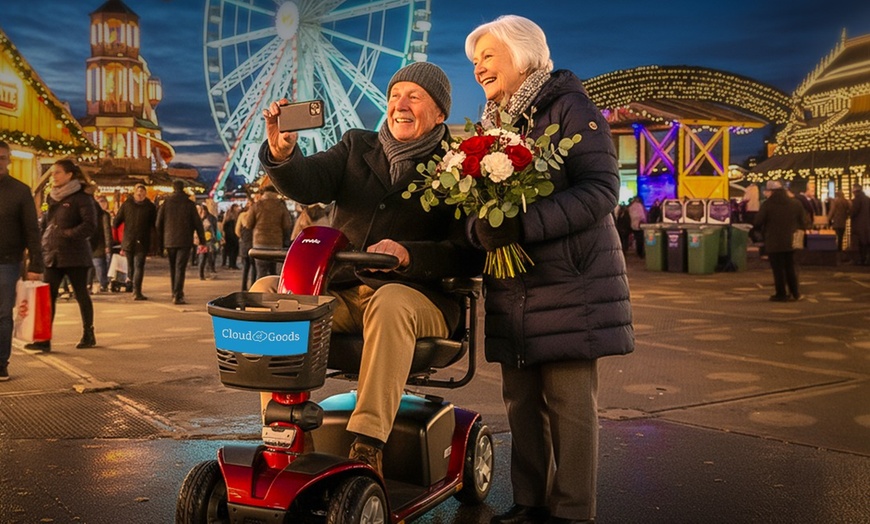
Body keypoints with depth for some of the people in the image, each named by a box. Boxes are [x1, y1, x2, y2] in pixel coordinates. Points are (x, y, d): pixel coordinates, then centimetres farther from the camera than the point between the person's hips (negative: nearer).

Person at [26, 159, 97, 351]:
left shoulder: (81, 198, -6)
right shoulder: (52, 198, 14)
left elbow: (90, 226, -15)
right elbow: (44, 224, 20)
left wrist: (67, 234, -21)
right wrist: (44, 244, 7)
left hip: (75, 255, -6)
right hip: (52, 256, 6)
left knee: (81, 295, 5)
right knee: (48, 296, -2)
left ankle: (88, 335, 18)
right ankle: (45, 339, -1)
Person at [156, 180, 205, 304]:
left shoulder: (165, 203, 3)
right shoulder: (189, 204, -3)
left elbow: (158, 224, 5)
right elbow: (197, 223, -1)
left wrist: (160, 242, 12)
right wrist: (202, 240, 8)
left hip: (169, 241, 3)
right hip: (184, 241, -3)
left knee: (173, 268, 16)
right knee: (180, 268, -5)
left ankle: (175, 293, 25)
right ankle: (177, 295, -13)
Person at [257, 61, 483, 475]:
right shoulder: (357, 147, 16)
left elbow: (469, 255, -10)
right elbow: (308, 185, -2)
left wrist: (407, 254, -27)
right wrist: (282, 153, -24)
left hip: (419, 296, -4)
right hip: (342, 292, 4)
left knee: (390, 303, -38)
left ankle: (367, 445, -38)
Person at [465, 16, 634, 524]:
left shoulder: (570, 106, -4)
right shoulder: (492, 123, 18)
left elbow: (601, 189, -15)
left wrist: (523, 224, -25)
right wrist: (480, 228, -8)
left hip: (571, 283, -6)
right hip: (513, 290, 6)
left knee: (570, 403, -3)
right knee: (522, 401, 8)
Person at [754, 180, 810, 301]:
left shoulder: (767, 204, -12)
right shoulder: (795, 203, 3)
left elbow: (758, 223, -13)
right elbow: (804, 222, 7)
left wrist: (764, 231, 7)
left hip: (773, 242, -5)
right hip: (790, 242, 5)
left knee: (778, 269, 3)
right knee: (790, 267, 17)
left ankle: (781, 294, 7)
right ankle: (795, 293, 21)